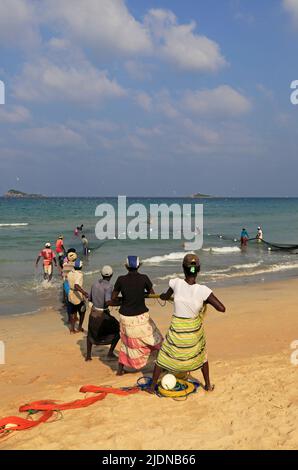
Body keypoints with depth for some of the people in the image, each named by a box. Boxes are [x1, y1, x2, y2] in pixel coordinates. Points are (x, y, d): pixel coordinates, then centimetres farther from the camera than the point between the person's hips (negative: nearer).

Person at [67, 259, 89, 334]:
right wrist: (84, 292, -45)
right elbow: (76, 286, -39)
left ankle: (72, 328, 19)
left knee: (72, 312, 17)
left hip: (71, 295, 6)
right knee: (82, 312, 17)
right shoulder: (80, 275, -24)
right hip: (78, 296, -6)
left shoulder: (70, 273, -4)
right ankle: (80, 327, 24)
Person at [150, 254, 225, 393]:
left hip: (177, 329, 0)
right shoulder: (203, 290, -23)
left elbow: (166, 297, 2)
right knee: (201, 355, 27)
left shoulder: (176, 283, -19)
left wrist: (161, 295, 26)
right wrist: (206, 301, -6)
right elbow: (222, 308, -23)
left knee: (163, 357, 18)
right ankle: (208, 385, 38)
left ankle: (152, 386, 28)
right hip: (194, 329, 0)